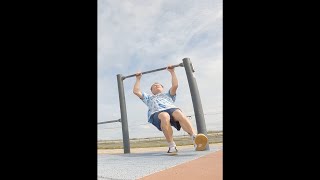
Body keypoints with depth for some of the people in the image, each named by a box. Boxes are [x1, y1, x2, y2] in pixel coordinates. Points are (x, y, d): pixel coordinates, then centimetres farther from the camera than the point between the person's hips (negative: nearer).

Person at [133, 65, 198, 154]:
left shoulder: (168, 94, 40)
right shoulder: (149, 98, 43)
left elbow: (175, 85, 25)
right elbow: (136, 91, 38)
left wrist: (172, 72, 31)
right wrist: (138, 79, 46)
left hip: (172, 108, 1)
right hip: (156, 113, -1)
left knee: (180, 114, -36)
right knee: (165, 116, -40)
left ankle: (194, 138, -51)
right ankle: (171, 146, -36)